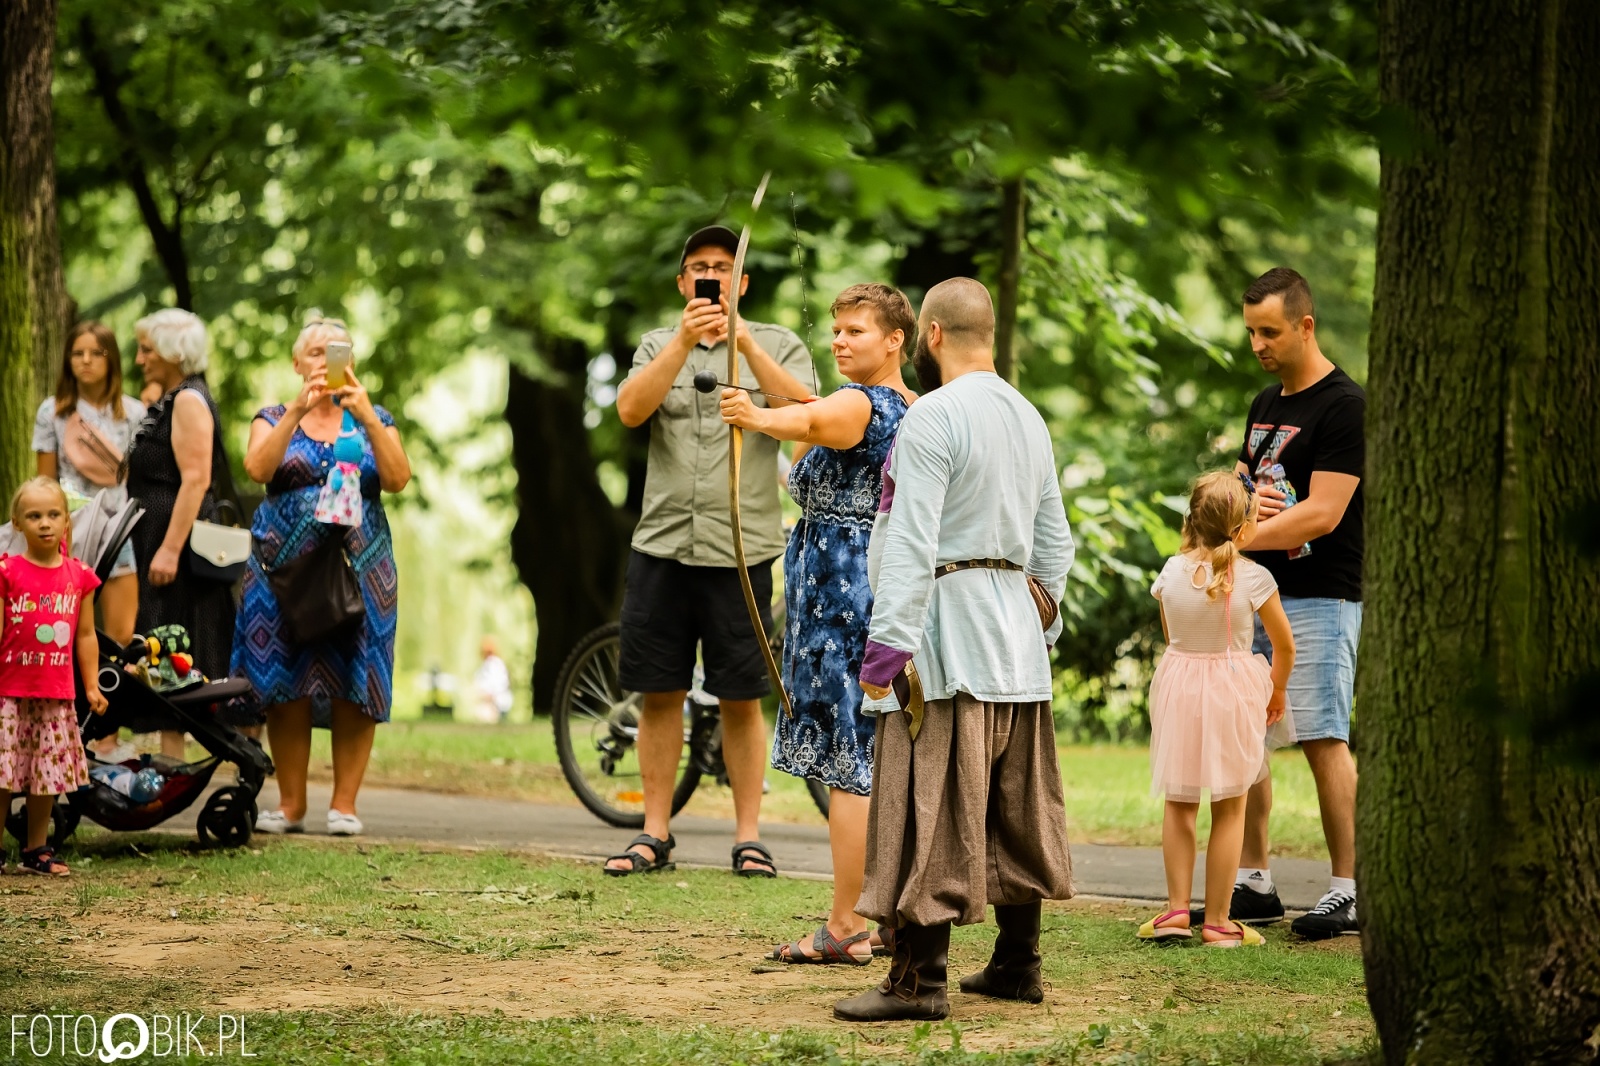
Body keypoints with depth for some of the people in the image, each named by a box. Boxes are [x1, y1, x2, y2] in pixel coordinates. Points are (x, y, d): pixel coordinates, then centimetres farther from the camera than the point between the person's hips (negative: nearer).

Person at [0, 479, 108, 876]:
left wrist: (92, 686, 7)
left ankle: (37, 850, 19)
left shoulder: (79, 576, 4)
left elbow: (86, 636, 10)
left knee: (48, 773, 7)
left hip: (56, 695, 3)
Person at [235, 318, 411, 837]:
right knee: (285, 685, -3)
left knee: (351, 686, -5)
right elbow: (257, 467, -12)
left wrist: (365, 415, -17)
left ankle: (344, 803, -1)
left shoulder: (374, 421, 11)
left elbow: (397, 478, -7)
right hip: (285, 567, 0)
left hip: (359, 570, 0)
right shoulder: (275, 419, 9)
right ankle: (290, 803, 4)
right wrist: (298, 410, -21)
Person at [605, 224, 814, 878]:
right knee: (659, 694, 4)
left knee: (741, 700, 1)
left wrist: (744, 342, -21)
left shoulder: (777, 346, 7)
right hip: (662, 545, 2)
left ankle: (748, 836, 8)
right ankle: (655, 835, 12)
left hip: (741, 548, -2)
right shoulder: (659, 346, 13)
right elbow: (630, 409, -6)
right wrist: (684, 341, -17)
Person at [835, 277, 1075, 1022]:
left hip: (947, 626, -8)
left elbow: (911, 542, -18)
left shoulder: (933, 416, -12)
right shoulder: (1028, 418, 14)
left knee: (928, 809, -7)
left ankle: (917, 980, -8)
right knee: (1014, 807, 14)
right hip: (1016, 632, 8)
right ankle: (1017, 963, 20)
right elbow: (1054, 541, 18)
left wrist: (887, 642, -19)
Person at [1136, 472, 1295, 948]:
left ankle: (1176, 909, 11)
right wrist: (1276, 690, 18)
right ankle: (1217, 920, 6)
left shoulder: (1172, 571, -3)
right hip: (1234, 692, -3)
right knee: (1229, 810, 5)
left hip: (1179, 693, 3)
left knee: (1179, 805, 15)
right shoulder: (1253, 578, -12)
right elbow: (1284, 645, 0)